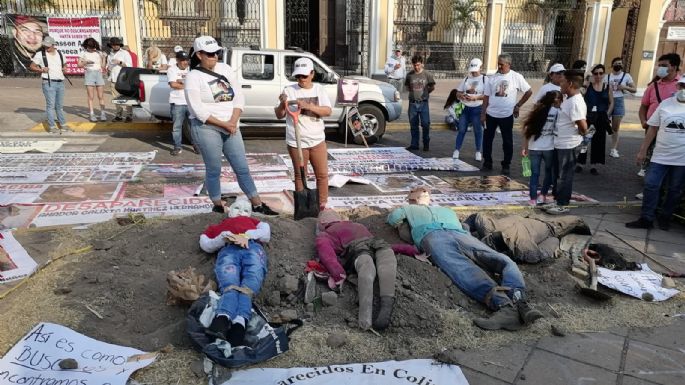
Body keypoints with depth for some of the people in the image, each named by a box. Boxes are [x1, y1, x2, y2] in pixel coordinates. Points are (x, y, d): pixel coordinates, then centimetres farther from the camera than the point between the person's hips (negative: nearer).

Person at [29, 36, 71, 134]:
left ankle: (63, 125, 20)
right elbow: (32, 66, 4)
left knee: (60, 105, 12)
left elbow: (65, 64, 28)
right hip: (49, 83, -5)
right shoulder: (40, 54, 0)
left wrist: (64, 68, 6)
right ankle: (52, 127, -1)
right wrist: (41, 69, -13)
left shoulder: (60, 54, 12)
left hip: (60, 83, 5)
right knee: (51, 105, -5)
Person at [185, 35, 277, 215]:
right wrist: (223, 124, -16)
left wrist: (233, 122, -10)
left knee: (242, 168, 8)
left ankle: (257, 205, 15)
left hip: (231, 127, 5)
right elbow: (197, 109, -14)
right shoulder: (193, 77, -8)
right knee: (214, 170, 5)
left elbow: (239, 97, 4)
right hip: (206, 128, -4)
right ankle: (218, 206, 21)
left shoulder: (226, 69, 6)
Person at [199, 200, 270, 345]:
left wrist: (248, 235, 2)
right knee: (230, 287, -31)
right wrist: (223, 237, 2)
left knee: (247, 288, -32)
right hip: (227, 250, 1)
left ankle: (239, 323, -58)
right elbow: (206, 245, 21)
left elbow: (266, 234, 22)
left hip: (253, 248, -1)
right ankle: (222, 319, -58)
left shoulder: (252, 221, 43)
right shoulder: (218, 226, 42)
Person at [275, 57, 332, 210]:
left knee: (322, 174, 7)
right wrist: (283, 104, -24)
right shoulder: (289, 90, -3)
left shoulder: (319, 89, 3)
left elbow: (328, 111, -10)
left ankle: (322, 205, 21)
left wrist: (308, 106, -23)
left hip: (318, 140, 2)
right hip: (296, 142, -2)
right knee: (300, 176, 8)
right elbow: (279, 115, -3)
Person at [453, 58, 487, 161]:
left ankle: (478, 152, 16)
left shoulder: (485, 79, -1)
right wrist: (463, 96, -11)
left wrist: (475, 97, -20)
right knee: (461, 130, 4)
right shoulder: (466, 79, 11)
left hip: (477, 108, -3)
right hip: (465, 108, 3)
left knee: (478, 130, 5)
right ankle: (456, 150, 11)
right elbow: (458, 92, 11)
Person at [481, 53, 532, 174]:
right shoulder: (493, 78, 3)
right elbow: (486, 97, 5)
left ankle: (506, 165, 16)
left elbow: (529, 92, 3)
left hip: (507, 115, -3)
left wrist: (518, 105, 1)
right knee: (487, 139, 8)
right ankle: (487, 162, 22)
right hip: (491, 114, 3)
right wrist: (483, 113, 1)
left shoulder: (516, 77, -5)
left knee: (507, 142, 4)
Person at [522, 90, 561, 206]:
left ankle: (533, 199, 9)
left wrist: (525, 147, 6)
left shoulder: (537, 110, 7)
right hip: (549, 147, -3)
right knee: (549, 171, 17)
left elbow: (527, 129, 3)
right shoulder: (557, 112, -4)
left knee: (535, 173, 9)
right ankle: (542, 195, 15)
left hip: (534, 147, 3)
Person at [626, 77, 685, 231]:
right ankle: (646, 219, 8)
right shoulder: (666, 103, 2)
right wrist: (643, 150, 7)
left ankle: (665, 217, 27)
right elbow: (653, 128, 7)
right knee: (651, 185, -1)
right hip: (660, 156, 2)